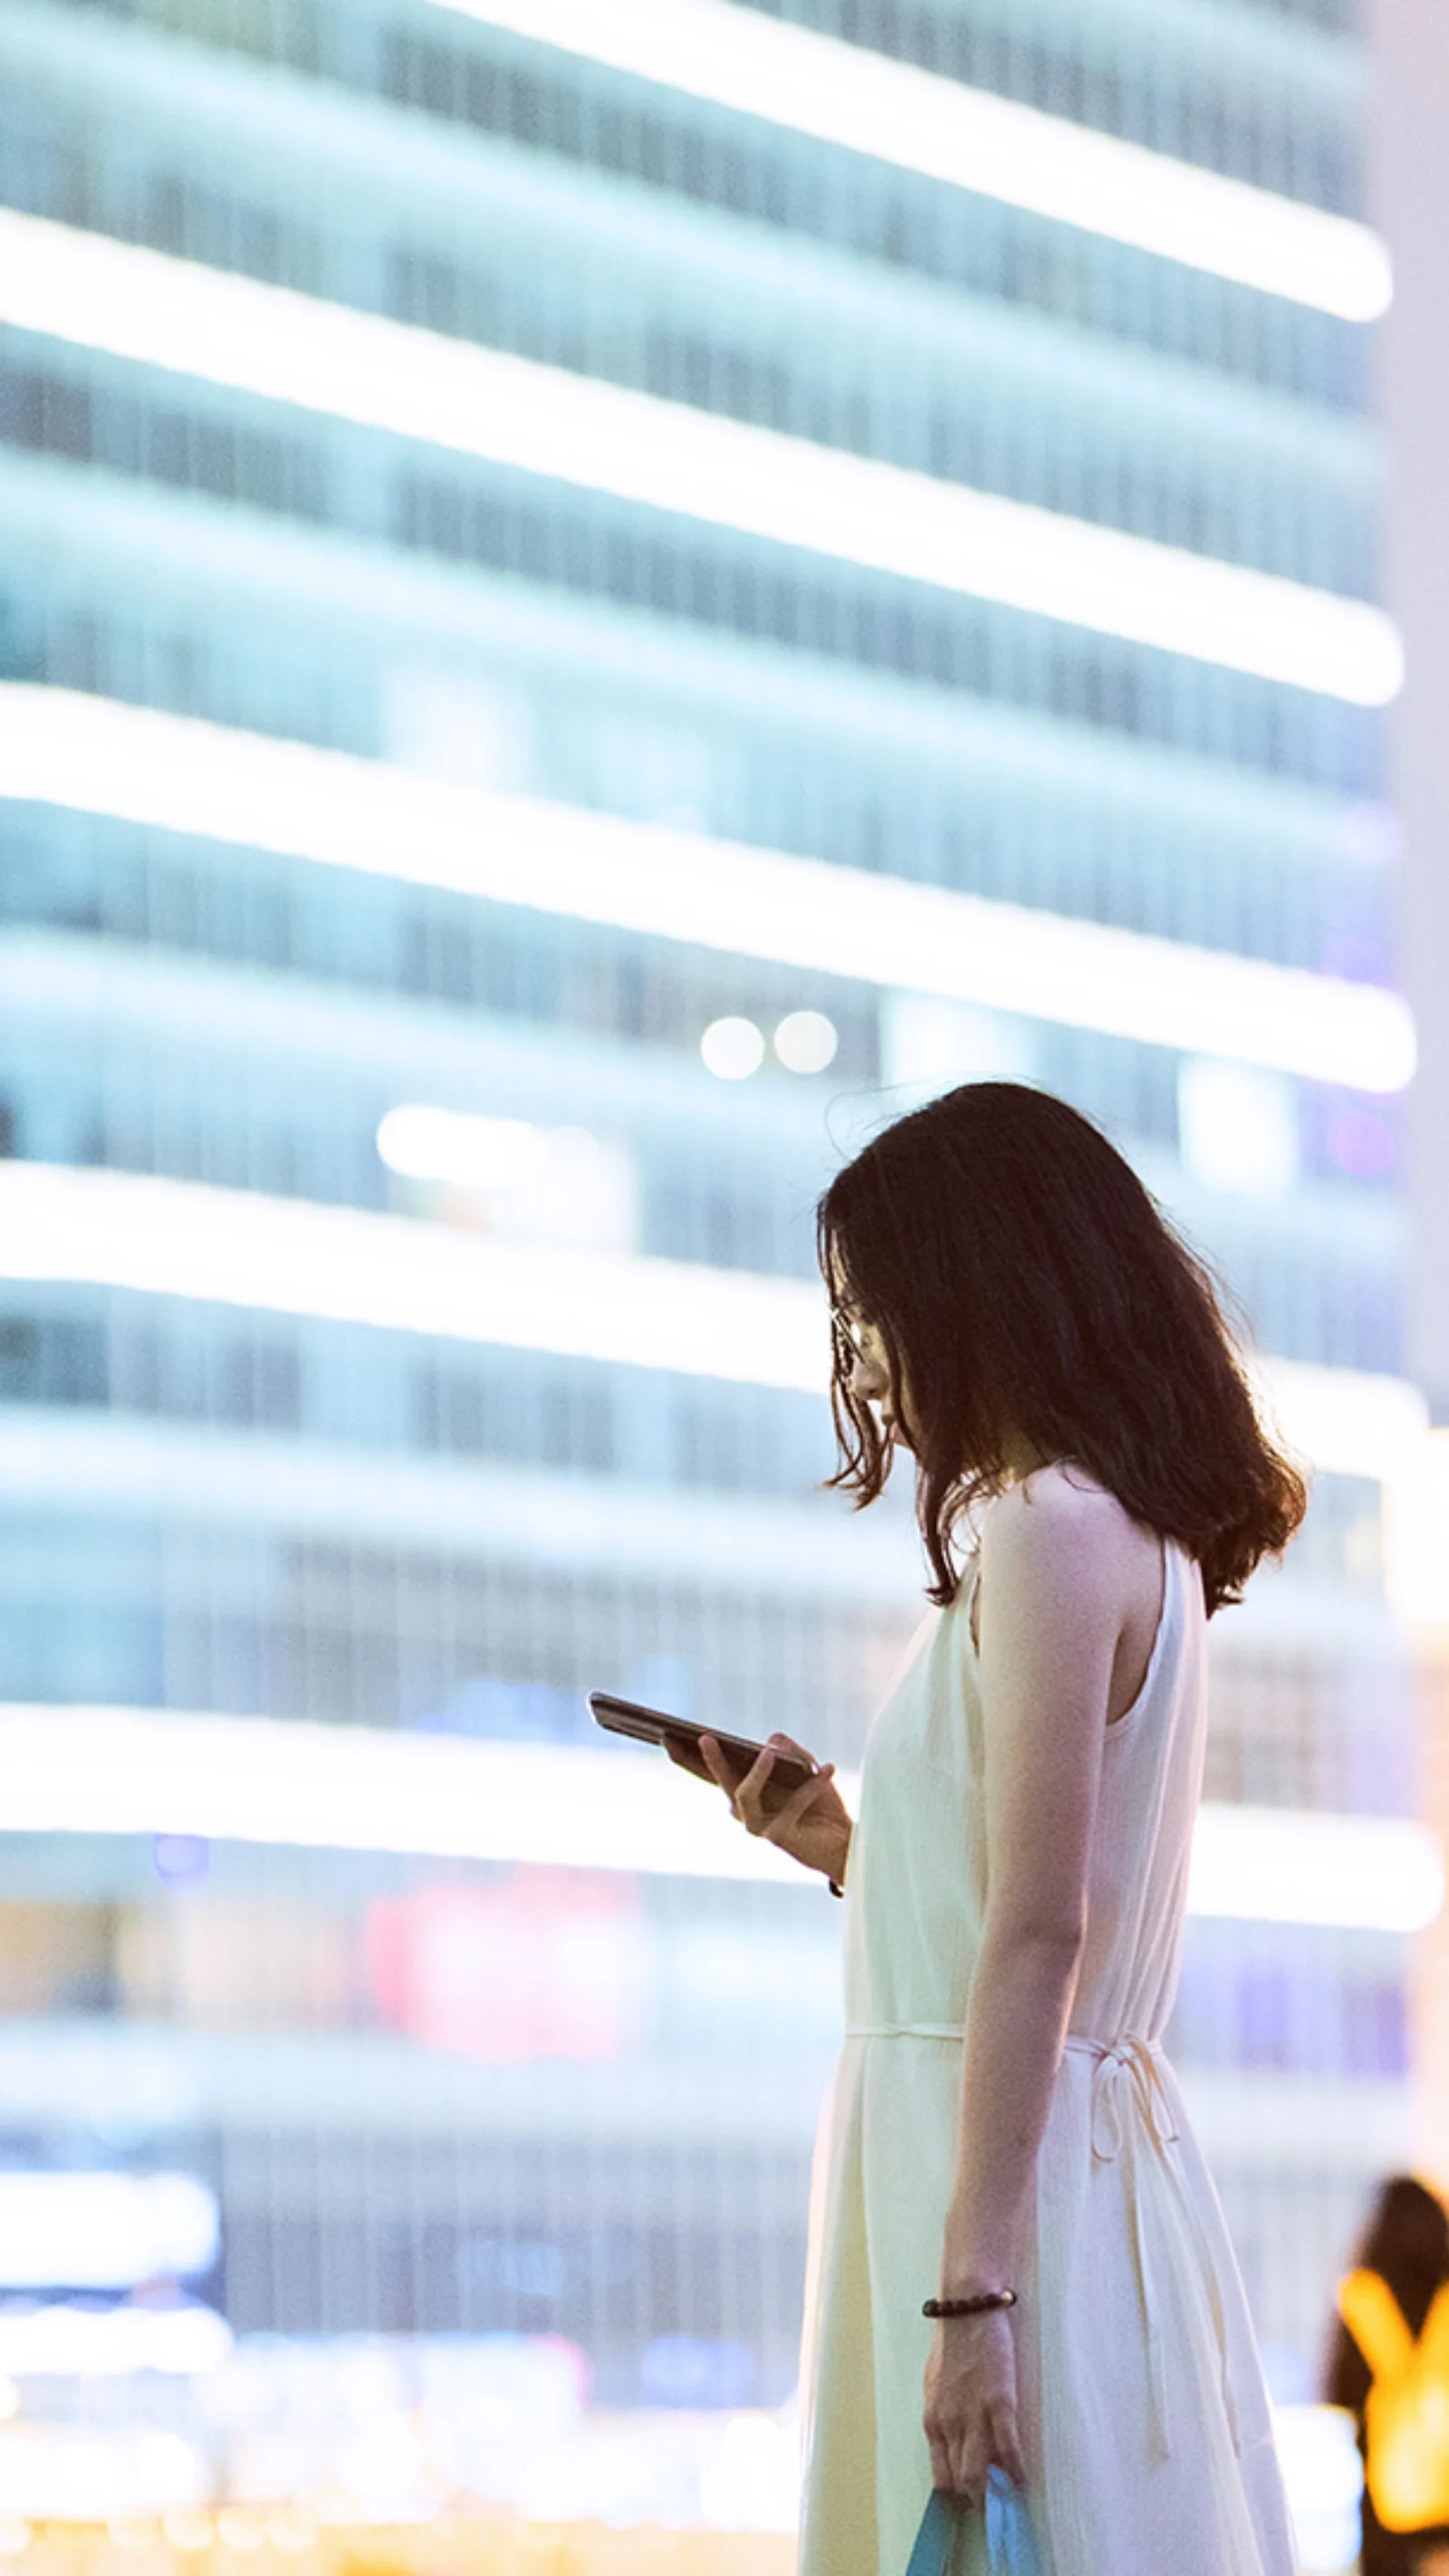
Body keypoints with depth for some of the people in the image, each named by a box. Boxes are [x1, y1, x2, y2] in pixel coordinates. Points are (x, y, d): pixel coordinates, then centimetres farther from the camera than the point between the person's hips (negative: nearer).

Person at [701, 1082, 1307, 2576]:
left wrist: (970, 2294, -21)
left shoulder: (1050, 1528, -11)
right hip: (1107, 2131, 10)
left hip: (1001, 2159, -10)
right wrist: (848, 1851, 17)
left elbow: (1041, 1933, -18)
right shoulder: (1148, 1541, 18)